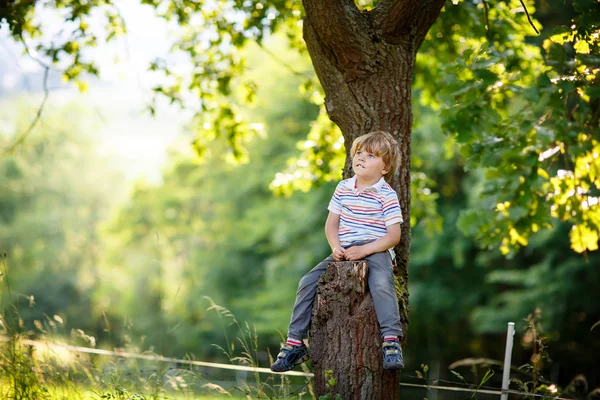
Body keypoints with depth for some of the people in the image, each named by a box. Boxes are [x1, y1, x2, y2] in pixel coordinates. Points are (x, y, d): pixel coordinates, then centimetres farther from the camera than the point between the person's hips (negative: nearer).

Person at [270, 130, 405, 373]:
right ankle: (295, 343, 0)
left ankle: (391, 341, -39)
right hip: (345, 251, 5)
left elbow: (393, 236, -10)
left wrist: (364, 250, -20)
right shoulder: (343, 189, 11)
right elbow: (331, 223, 13)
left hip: (375, 250, -5)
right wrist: (336, 248, -6)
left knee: (381, 284, -36)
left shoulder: (387, 196, -5)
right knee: (308, 282, -8)